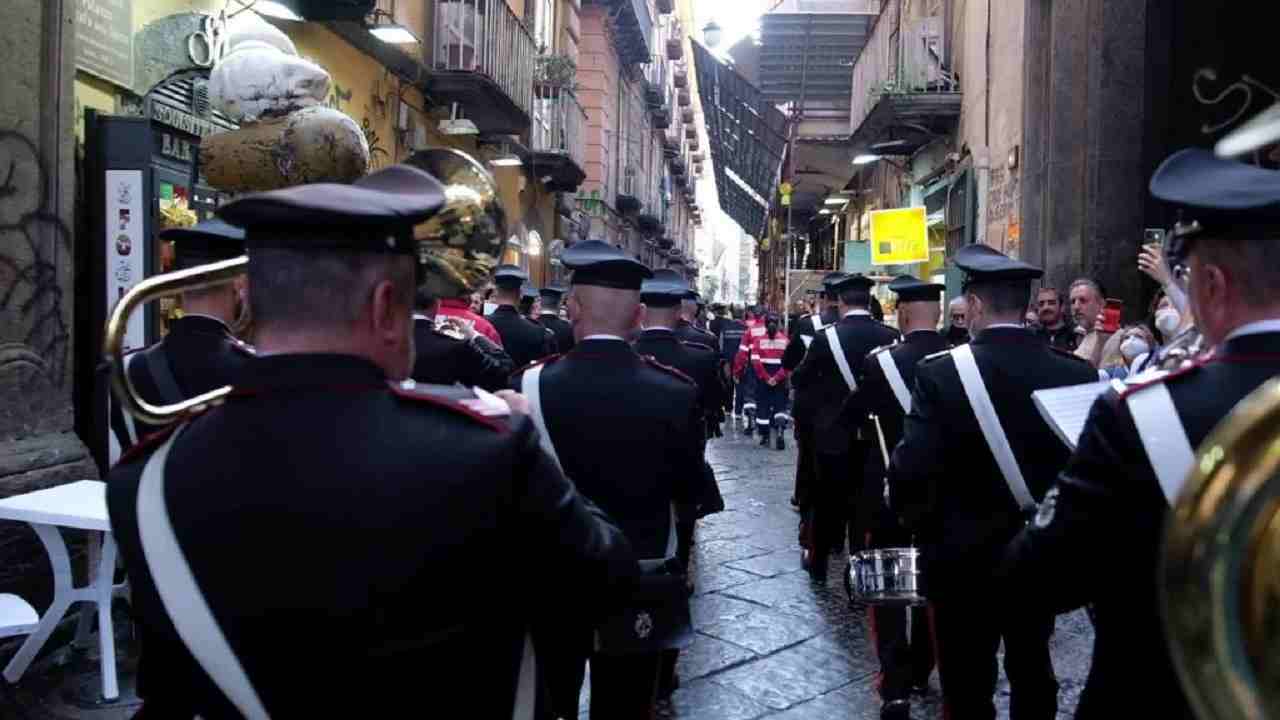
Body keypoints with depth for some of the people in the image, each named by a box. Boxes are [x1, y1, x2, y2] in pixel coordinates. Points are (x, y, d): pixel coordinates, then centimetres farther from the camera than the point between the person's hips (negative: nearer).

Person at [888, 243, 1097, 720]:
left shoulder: (941, 374, -18)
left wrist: (925, 532, -3)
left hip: (963, 561, -4)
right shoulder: (1077, 374, -7)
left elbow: (910, 473, -22)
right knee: (1033, 680, 23)